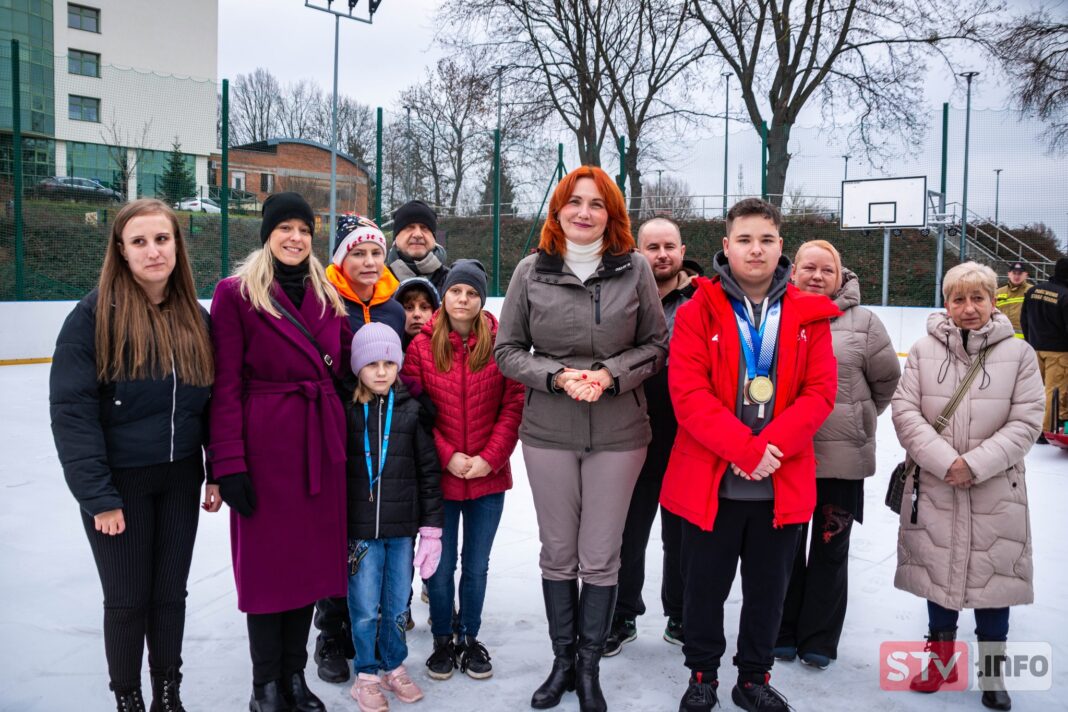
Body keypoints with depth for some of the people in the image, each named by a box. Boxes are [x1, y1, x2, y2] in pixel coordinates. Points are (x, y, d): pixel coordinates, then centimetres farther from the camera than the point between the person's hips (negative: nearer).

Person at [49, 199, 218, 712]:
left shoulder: (195, 317, 2)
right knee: (127, 600, 8)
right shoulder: (95, 314, -13)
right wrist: (97, 494, -17)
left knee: (171, 592, 14)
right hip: (120, 481, -4)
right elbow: (71, 410, -15)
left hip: (180, 478, 4)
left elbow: (212, 403, 8)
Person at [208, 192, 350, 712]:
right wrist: (229, 463, -13)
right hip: (265, 442, -5)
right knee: (267, 558, 5)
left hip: (321, 443, 5)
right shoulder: (236, 294, -5)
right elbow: (225, 386, -9)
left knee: (312, 556, 11)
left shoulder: (327, 296, 11)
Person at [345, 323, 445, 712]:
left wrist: (431, 528, 2)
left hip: (403, 528, 1)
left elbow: (429, 472, 3)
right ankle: (366, 674, 26)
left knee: (398, 605, 12)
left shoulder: (412, 410, 0)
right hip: (359, 528, -1)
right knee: (365, 608, 5)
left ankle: (394, 666, 34)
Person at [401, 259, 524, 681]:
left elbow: (514, 405, -5)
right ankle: (443, 640, 30)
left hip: (489, 476, 1)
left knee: (477, 566, 14)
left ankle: (470, 639, 32)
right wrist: (447, 456, -12)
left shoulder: (500, 344, -3)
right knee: (441, 566, 11)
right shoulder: (422, 346, -3)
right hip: (439, 477, 0)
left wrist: (490, 457, -12)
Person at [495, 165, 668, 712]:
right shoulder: (531, 270, 0)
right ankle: (562, 661, 31)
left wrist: (610, 375, -13)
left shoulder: (634, 269, -2)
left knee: (600, 558, 7)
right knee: (557, 554, 13)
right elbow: (508, 350, 3)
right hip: (548, 434, 1)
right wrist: (558, 376, -13)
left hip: (618, 435, -1)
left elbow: (656, 345, 3)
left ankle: (589, 667, 26)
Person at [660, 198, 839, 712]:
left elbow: (820, 393, -3)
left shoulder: (809, 315, 2)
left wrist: (770, 445, -18)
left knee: (768, 589, 15)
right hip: (710, 479, -2)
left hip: (783, 483, 2)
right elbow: (688, 393, -13)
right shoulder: (698, 311, -5)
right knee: (705, 587, 12)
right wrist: (746, 449, -21)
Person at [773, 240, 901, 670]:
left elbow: (887, 377, 8)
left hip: (842, 456, 0)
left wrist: (860, 416, 13)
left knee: (830, 549, 11)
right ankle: (783, 633, 28)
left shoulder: (862, 322, -2)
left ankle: (819, 639, 25)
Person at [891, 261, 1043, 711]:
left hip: (996, 490, -1)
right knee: (938, 571, 12)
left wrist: (975, 464, -16)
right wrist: (944, 461, -16)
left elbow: (1025, 421, -7)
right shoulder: (924, 351, -1)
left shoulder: (1019, 354, -3)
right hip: (934, 486, 1)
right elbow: (905, 411, -6)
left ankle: (992, 672, 26)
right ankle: (942, 657, 32)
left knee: (993, 576, 7)